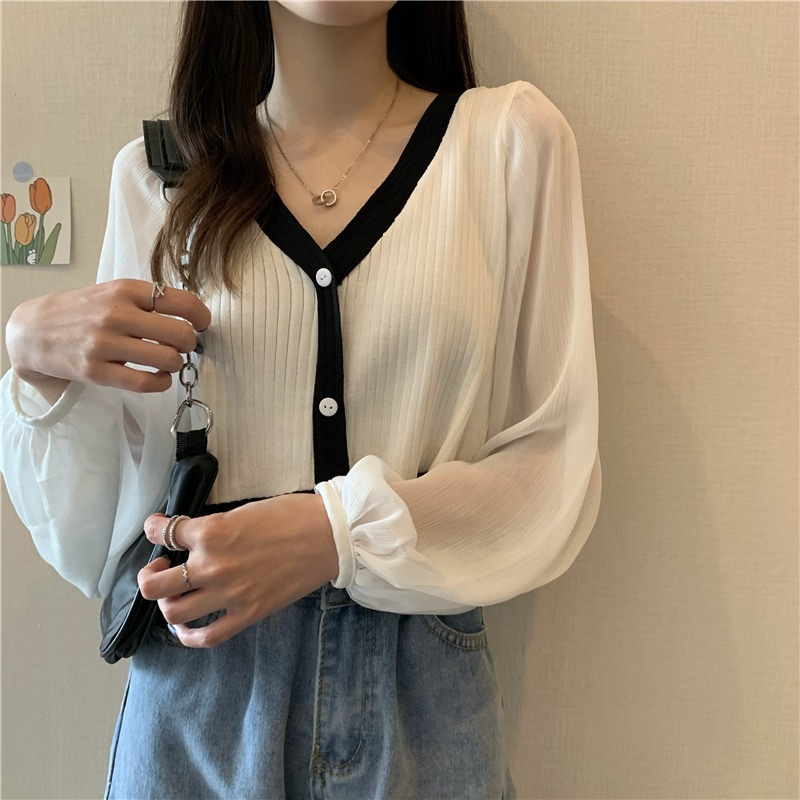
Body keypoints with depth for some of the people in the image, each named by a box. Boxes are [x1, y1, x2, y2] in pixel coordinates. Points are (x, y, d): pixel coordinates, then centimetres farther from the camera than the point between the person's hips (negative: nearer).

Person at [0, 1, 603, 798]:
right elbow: (96, 537, 1)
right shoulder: (156, 174, 0)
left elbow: (556, 469, -6)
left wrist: (342, 531, -19)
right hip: (195, 693, 2)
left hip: (420, 697, -1)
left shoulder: (512, 139, -4)